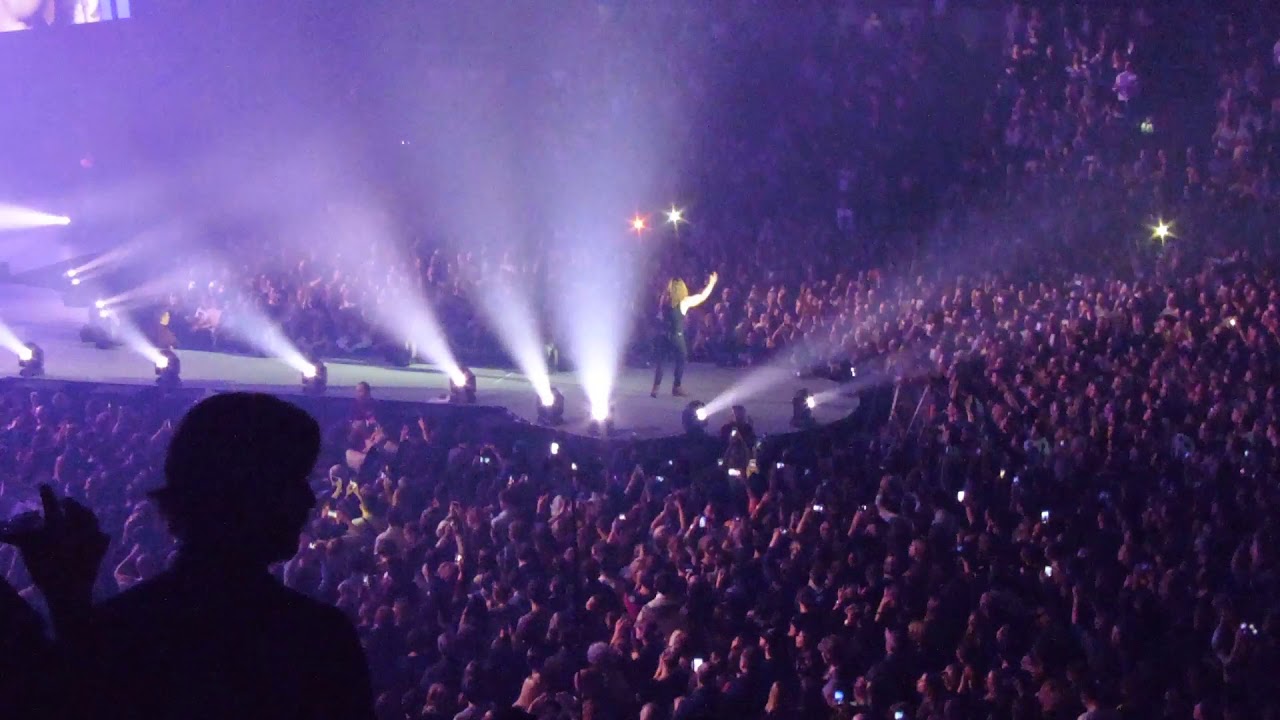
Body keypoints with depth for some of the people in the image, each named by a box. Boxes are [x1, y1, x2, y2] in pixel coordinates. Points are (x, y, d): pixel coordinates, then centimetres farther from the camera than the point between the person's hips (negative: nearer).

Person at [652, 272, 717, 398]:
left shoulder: (665, 300, 2)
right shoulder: (684, 302, -8)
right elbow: (703, 297, 0)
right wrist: (711, 283, 14)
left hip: (664, 335, 4)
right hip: (677, 336, -4)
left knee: (659, 361, 8)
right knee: (680, 361, 12)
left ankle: (656, 388, -1)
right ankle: (676, 388, 14)